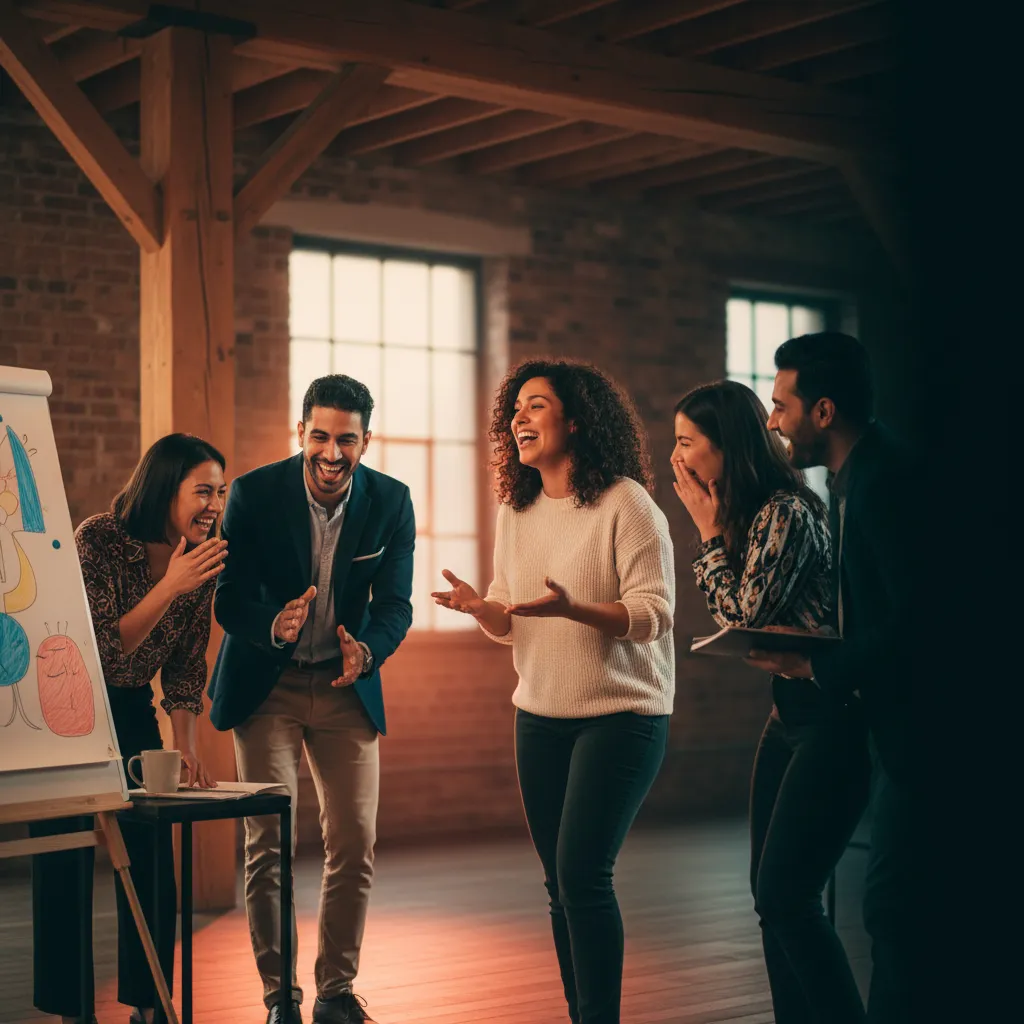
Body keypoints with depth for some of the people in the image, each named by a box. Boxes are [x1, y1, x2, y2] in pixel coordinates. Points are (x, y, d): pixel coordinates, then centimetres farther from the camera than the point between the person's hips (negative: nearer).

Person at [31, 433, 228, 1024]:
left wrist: (187, 748, -7)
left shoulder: (204, 559, -4)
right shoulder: (99, 540, -21)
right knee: (65, 866, -4)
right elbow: (103, 648, -24)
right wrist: (169, 587, -33)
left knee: (154, 862, 2)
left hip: (131, 712, 5)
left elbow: (186, 670, 3)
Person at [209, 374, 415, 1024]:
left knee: (356, 844, 0)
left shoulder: (392, 502, -6)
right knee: (269, 843, -5)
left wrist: (366, 650, -29)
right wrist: (276, 626, -35)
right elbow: (229, 599, -12)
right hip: (266, 685, -2)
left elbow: (396, 605, -6)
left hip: (346, 685, 2)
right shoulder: (255, 492, -12)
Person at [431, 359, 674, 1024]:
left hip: (622, 715, -6)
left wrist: (571, 608, -31)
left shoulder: (627, 504, -11)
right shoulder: (517, 514, 8)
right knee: (561, 882, 10)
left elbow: (654, 614, -16)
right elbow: (512, 625, 13)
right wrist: (479, 606, -10)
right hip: (540, 718, 6)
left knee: (582, 873, -14)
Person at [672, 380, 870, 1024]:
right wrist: (715, 530, 5)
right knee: (772, 894, 9)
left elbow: (744, 615, -15)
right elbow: (734, 620, 12)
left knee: (787, 894, -11)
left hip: (832, 717, -10)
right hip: (789, 713, 10)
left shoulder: (788, 512, -17)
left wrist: (709, 529, -8)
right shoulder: (743, 515, 11)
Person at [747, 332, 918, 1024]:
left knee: (894, 905, -7)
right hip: (896, 723, 11)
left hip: (915, 725, -11)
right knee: (893, 905, 14)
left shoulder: (884, 479, -19)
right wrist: (810, 654, 7)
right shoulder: (858, 474, 14)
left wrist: (821, 668, -15)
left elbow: (915, 616, -24)